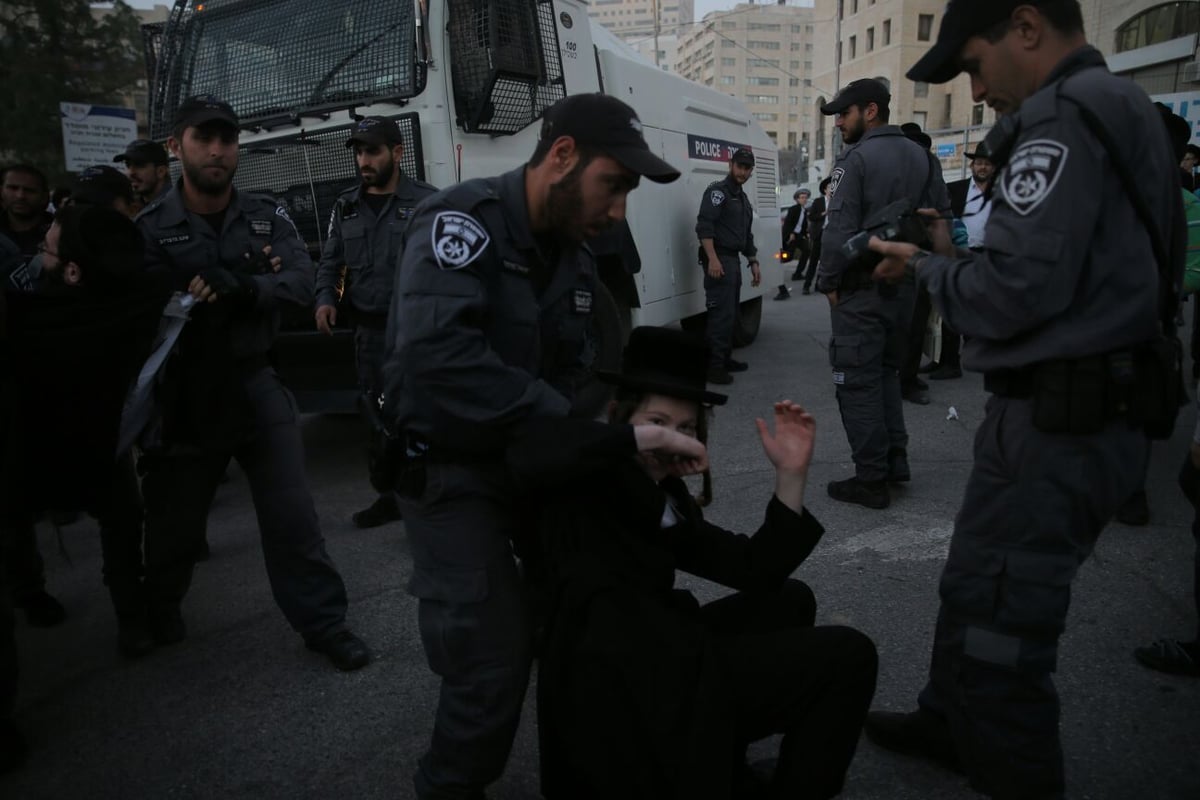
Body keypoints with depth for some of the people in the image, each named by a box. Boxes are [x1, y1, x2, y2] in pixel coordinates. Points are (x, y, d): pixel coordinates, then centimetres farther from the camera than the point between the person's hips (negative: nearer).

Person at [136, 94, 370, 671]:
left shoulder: (267, 217, 2)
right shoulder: (150, 229, -5)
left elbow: (302, 280, -14)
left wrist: (245, 289, -31)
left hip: (256, 384, 1)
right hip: (186, 395, -1)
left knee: (292, 514, 1)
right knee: (175, 517, 16)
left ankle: (324, 624, 13)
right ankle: (158, 611, 44)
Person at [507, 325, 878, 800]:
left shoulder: (669, 498, 16)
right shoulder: (592, 477, -7)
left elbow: (755, 571, 8)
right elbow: (527, 451, -32)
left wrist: (791, 476, -2)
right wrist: (649, 436, -25)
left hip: (654, 665, 9)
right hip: (618, 689, -9)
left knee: (790, 600, 24)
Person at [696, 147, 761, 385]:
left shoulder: (743, 198, 22)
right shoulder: (717, 191, -7)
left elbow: (747, 236, 29)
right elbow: (704, 226, -18)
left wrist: (753, 262, 22)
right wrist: (712, 259, -27)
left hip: (734, 260, 10)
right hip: (718, 260, -10)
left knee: (731, 314, 14)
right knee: (721, 314, -14)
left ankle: (725, 359, 23)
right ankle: (714, 366, -13)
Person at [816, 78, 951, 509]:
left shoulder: (856, 159, -11)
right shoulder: (924, 158, 10)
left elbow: (840, 230, -18)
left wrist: (828, 281, -7)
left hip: (861, 289, -7)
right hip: (904, 287, 7)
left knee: (858, 381, 0)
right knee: (887, 371, 20)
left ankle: (871, 479, 3)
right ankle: (896, 461, 22)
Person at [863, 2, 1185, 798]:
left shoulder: (1065, 114, -15)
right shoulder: (1123, 110, 17)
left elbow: (1014, 292, -23)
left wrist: (925, 266, -6)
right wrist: (953, 255, 11)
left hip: (1056, 424, -11)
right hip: (1089, 410, 11)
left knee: (998, 635, 0)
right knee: (973, 590, 23)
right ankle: (947, 723, 40)